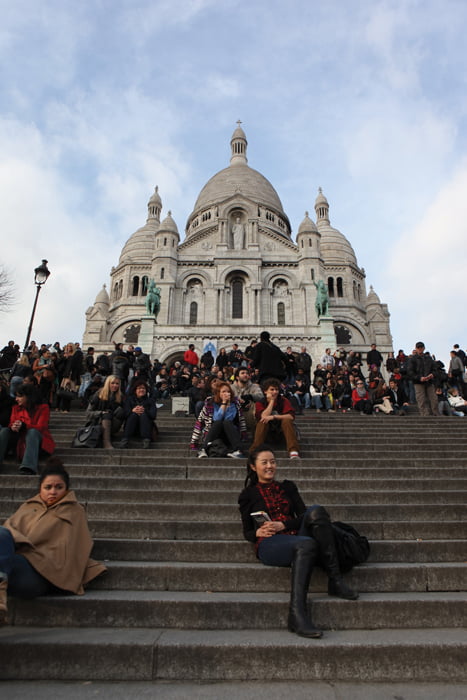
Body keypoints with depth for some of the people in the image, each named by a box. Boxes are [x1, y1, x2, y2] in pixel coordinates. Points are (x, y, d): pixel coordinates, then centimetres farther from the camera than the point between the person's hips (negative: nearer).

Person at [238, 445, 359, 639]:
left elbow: (303, 516, 11)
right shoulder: (248, 494, 14)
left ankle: (335, 580, -28)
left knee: (316, 511, -28)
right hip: (268, 545, -3)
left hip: (295, 539, 3)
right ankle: (297, 613, -40)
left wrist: (283, 525, -7)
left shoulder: (287, 487, 22)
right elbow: (247, 532, 12)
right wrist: (258, 532, -11)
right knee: (307, 544, -37)